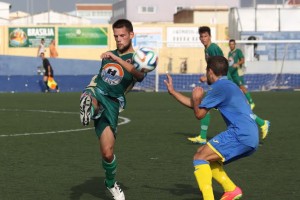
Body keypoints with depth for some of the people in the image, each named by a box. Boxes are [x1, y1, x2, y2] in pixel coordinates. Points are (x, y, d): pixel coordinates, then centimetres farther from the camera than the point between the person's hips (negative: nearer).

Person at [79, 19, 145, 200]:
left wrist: (117, 59, -32)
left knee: (107, 152, -1)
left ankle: (111, 184, 22)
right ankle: (87, 109, -71)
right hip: (95, 92, 4)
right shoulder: (110, 54, 20)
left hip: (112, 103, -3)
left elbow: (139, 75, -21)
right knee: (90, 100, -38)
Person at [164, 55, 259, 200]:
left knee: (199, 157, -8)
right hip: (251, 139, 10)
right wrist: (172, 91, 35)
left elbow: (199, 114, -3)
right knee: (207, 158, 20)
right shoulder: (227, 85, 25)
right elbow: (194, 105, 30)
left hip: (240, 134, -10)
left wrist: (196, 98, 16)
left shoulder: (219, 87, -7)